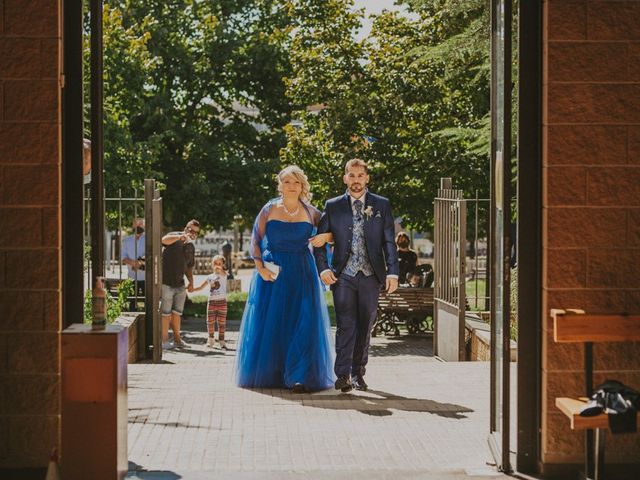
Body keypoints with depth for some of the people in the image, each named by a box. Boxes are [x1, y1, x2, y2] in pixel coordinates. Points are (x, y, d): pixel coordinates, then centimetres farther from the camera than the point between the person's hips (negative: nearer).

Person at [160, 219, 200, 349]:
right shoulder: (174, 238, -7)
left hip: (180, 284, 7)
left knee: (177, 313, 14)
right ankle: (164, 340, 5)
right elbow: (164, 240, -32)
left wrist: (191, 281, 8)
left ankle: (177, 338, 24)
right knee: (166, 312, -1)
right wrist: (181, 237, -44)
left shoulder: (191, 247, 14)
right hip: (166, 282, -7)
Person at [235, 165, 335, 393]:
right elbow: (255, 239, 3)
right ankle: (267, 373, 16)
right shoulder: (269, 209, 3)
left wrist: (325, 237, -10)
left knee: (302, 322, -7)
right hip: (272, 270, 0)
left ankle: (299, 377, -5)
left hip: (302, 272, 0)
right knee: (269, 322, 2)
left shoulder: (310, 212, 5)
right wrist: (260, 267, -9)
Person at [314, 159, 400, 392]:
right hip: (343, 275, -1)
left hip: (371, 275, 1)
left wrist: (392, 272, -6)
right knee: (346, 324, -10)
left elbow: (389, 241, 4)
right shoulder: (333, 206, 5)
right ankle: (343, 375, -12)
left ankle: (358, 373, 18)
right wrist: (323, 268, -7)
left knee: (365, 326, 7)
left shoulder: (382, 205, 6)